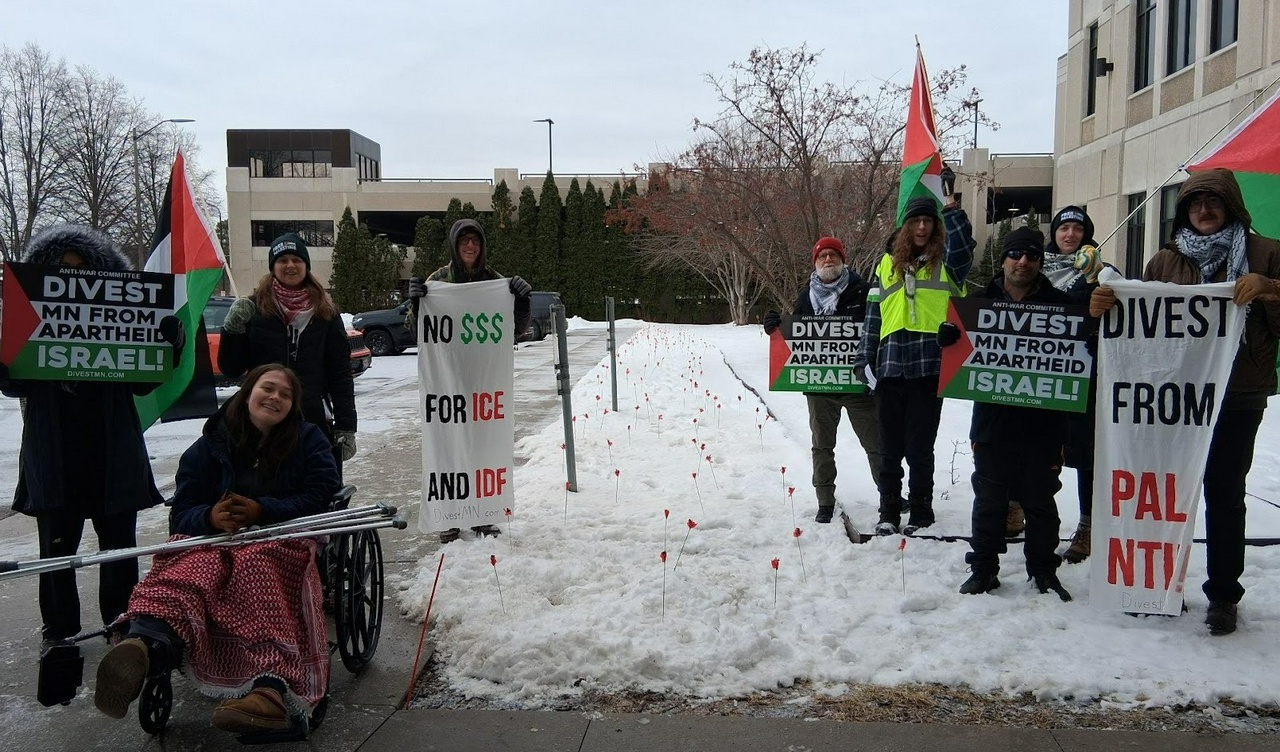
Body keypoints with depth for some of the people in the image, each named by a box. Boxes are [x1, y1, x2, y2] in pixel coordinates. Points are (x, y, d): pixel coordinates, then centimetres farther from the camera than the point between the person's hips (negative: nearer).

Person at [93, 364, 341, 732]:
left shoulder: (308, 439, 13)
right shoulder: (211, 444, 16)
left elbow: (318, 498, 0)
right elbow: (181, 515, 8)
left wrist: (262, 511, -15)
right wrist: (210, 517, -17)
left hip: (281, 540, -2)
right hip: (214, 538, 2)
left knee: (256, 565, -40)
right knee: (194, 567, -35)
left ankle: (271, 688, -59)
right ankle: (143, 645, -67)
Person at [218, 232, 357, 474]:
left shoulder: (325, 312, 6)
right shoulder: (255, 308, 3)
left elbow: (341, 374, 5)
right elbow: (230, 369, 5)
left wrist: (346, 427, 0)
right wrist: (232, 330, -11)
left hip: (316, 423, 1)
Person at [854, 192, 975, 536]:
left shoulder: (945, 262, 5)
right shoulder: (888, 264, 14)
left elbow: (963, 246, -20)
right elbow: (873, 316, 14)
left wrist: (951, 208, -24)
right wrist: (864, 359, 10)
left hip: (929, 368, -3)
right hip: (889, 367, 3)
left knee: (920, 448, 4)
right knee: (890, 448, 10)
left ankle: (921, 513, 17)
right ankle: (888, 512, 21)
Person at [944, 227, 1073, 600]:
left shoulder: (1059, 303, 1)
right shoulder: (981, 301, 5)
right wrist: (948, 335, -18)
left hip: (1042, 420, -1)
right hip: (992, 418, 1)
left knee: (1040, 499, 11)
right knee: (989, 498, 9)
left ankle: (1043, 569, 25)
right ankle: (984, 567, 21)